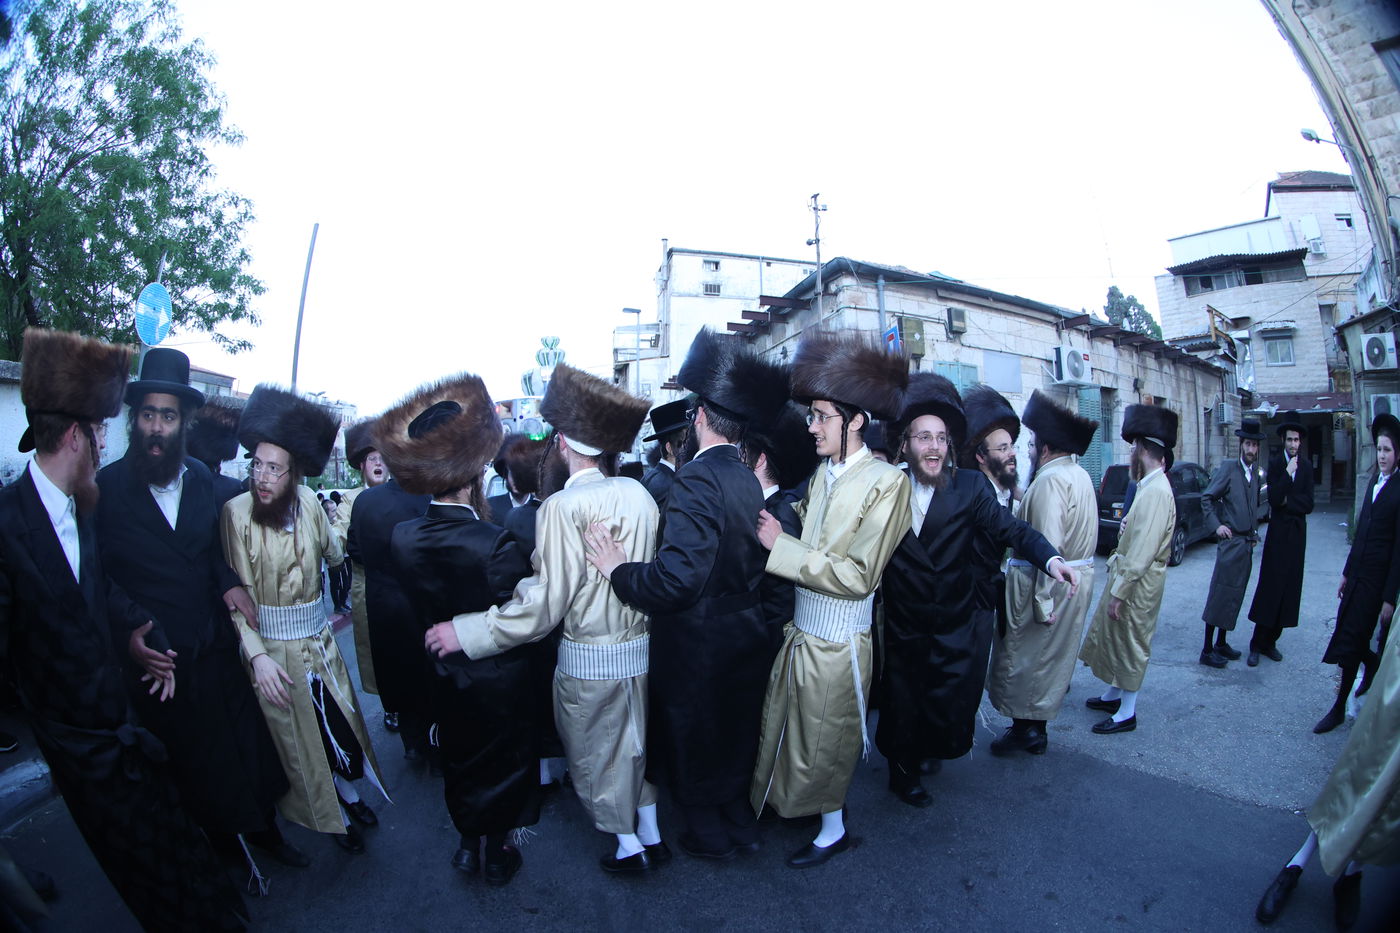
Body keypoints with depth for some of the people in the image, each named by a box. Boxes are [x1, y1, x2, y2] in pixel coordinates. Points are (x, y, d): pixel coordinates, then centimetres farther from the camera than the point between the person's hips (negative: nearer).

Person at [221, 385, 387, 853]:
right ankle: (334, 816, 34)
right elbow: (237, 595, -15)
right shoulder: (237, 512, -16)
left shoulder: (307, 502, -5)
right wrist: (257, 655, -20)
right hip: (272, 645, -3)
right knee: (299, 734, 12)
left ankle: (348, 793, 41)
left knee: (341, 718, 14)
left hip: (318, 637, 4)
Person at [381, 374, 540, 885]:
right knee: (503, 763, 21)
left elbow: (422, 603, -3)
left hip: (446, 677, 4)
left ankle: (469, 842, 48)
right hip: (500, 683, -4)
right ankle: (495, 852, 41)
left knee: (459, 760, 27)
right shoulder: (495, 544, -32)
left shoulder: (402, 538, -15)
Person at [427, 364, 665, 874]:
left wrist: (466, 631, -17)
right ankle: (650, 835, 40)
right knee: (635, 742, 26)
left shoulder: (562, 506, -21)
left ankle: (627, 845, 35)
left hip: (588, 658, -5)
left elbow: (546, 602, -23)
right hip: (641, 646, 5)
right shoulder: (640, 494, -5)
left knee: (595, 753, 20)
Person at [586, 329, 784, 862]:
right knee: (736, 733, 26)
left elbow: (676, 578, -35)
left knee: (693, 743, 18)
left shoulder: (696, 479, -26)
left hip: (699, 646, -7)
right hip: (747, 634, 7)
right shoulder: (749, 481, -2)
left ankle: (710, 834, 40)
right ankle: (741, 822, 47)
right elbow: (750, 559, 4)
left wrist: (618, 569, -22)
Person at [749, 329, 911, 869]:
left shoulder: (885, 483, -18)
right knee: (782, 724, 20)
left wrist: (781, 546, -22)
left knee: (822, 740, 13)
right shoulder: (823, 473, 2)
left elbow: (857, 576, -21)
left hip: (836, 639, -6)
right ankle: (788, 800, 45)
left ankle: (833, 831, 38)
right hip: (799, 628, 6)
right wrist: (775, 525, -8)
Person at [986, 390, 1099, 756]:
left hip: (1048, 583, -10)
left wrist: (1042, 601, -24)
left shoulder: (1050, 480, -21)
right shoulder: (1080, 475, 10)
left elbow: (1047, 546, -26)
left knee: (1024, 655, 5)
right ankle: (1036, 728, 32)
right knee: (1052, 655, 19)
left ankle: (1024, 728, 18)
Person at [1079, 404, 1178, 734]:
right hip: (1126, 572, 9)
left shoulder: (1156, 492, -23)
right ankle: (1114, 694, 37)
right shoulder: (1149, 487, 9)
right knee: (1113, 637, 20)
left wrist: (1118, 592, -24)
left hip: (1138, 582, -9)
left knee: (1130, 643, 4)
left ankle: (1127, 713, 18)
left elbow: (1142, 552, -26)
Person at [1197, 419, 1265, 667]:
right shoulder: (1228, 468, -8)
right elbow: (1207, 498, -7)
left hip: (1247, 544, 7)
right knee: (1220, 596, -5)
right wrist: (1217, 525, -13)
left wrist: (1254, 531, 13)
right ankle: (1207, 651, 1)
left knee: (1235, 596, 12)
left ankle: (1221, 644, 23)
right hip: (1231, 542, -7)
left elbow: (1254, 505, 21)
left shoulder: (1255, 472, 12)